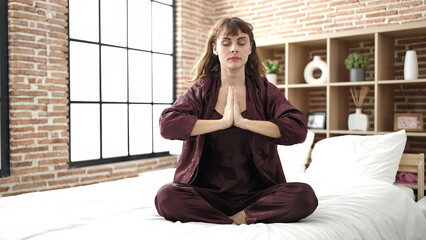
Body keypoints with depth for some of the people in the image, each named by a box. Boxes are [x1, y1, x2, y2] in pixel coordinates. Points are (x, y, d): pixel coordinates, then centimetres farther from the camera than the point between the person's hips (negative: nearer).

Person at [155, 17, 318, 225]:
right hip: (208, 193, 0)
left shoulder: (265, 90, 5)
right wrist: (223, 122, -15)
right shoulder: (201, 90, 5)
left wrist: (243, 121, -15)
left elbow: (298, 129, -11)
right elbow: (167, 125, -13)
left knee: (305, 196, -26)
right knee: (166, 197, -28)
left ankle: (238, 218, -12)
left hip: (256, 193, 0)